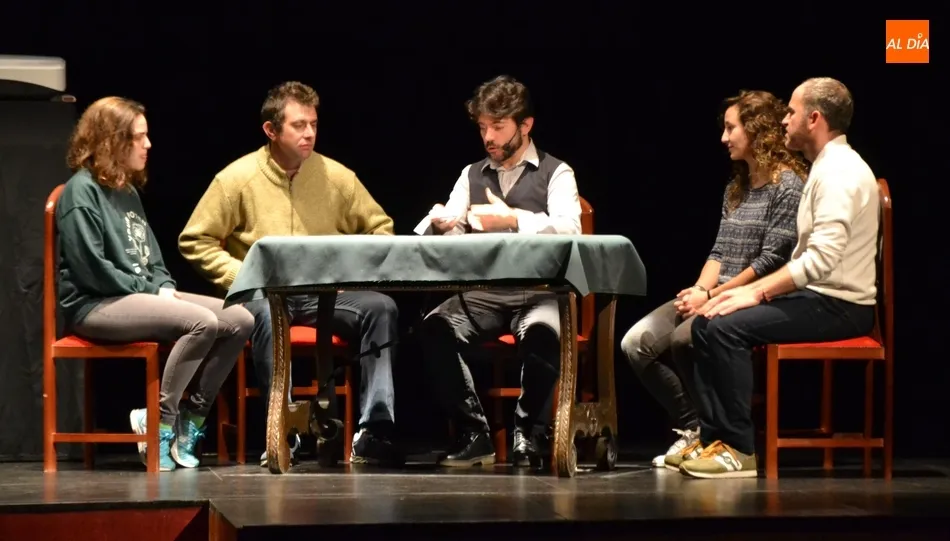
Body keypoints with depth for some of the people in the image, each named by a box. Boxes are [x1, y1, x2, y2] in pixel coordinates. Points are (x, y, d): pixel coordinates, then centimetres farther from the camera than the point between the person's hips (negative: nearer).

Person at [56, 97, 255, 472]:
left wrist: (165, 287, 2)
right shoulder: (82, 191, -8)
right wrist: (152, 291, -12)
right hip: (94, 305, -9)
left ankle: (190, 416, -5)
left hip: (142, 296, 9)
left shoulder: (129, 192, 19)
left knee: (240, 320, -7)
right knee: (202, 322, -30)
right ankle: (160, 424, -20)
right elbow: (91, 268, -16)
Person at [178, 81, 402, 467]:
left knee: (381, 307, -25)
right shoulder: (237, 179, -1)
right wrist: (240, 277, -11)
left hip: (327, 294, 3)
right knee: (265, 314, -39)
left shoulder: (336, 176, 7)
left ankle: (374, 432, -27)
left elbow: (380, 229, 14)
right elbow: (195, 241, 1)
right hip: (264, 292, -3)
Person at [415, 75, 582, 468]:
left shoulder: (556, 173, 7)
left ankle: (529, 435, -17)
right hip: (482, 294, 3)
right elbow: (448, 236, 8)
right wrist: (438, 224, -17)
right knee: (435, 327, -27)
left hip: (539, 293, -3)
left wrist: (513, 219, -26)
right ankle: (473, 434, -17)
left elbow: (569, 230, -12)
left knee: (540, 332, -37)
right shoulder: (471, 175, 20)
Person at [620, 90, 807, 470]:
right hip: (715, 296, 8)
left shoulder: (788, 186, -8)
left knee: (684, 339, -32)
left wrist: (712, 296, -16)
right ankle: (691, 427, -1)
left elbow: (771, 260, -15)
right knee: (636, 343, -11)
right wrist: (699, 289, -5)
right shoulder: (736, 188, 19)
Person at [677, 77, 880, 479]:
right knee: (706, 322, 4)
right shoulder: (828, 168, 17)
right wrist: (756, 290, 7)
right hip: (816, 297, 10)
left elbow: (822, 259, -26)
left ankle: (739, 450, -18)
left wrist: (757, 292, -20)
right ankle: (713, 437, 1)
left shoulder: (839, 173, -17)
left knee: (727, 327, -22)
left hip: (839, 306, -10)